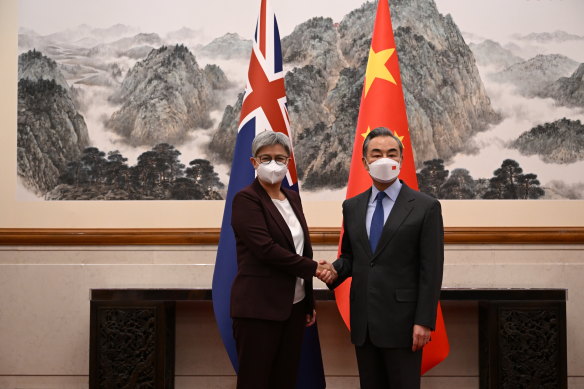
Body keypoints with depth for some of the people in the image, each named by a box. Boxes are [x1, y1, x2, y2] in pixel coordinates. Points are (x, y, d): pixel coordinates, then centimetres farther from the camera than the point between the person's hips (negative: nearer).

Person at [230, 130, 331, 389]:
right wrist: (313, 268, -11)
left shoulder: (292, 197, 13)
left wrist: (309, 302, 15)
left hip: (294, 306, 7)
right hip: (259, 308, -7)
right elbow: (266, 249, -20)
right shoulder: (246, 199, -9)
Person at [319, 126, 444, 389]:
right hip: (363, 320, 5)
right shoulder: (352, 206, 10)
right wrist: (336, 270, -4)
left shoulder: (425, 207, -4)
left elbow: (431, 269, -7)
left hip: (401, 320, -4)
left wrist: (424, 321, -12)